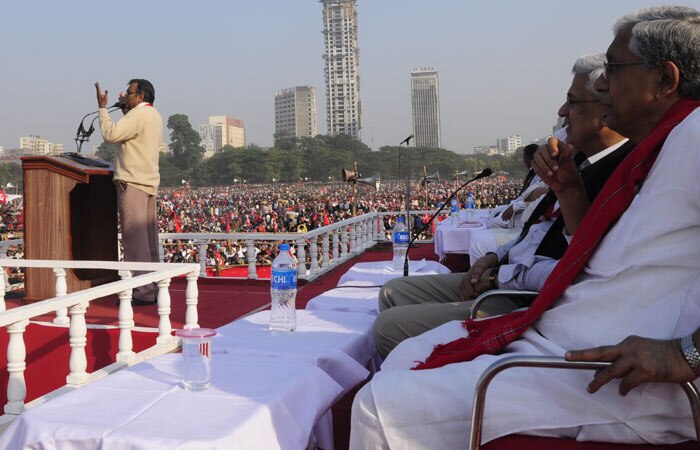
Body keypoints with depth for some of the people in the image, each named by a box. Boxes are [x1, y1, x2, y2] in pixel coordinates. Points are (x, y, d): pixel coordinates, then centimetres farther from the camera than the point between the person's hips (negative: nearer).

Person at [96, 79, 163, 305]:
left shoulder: (139, 114, -12)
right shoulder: (154, 115, 18)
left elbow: (110, 134, -19)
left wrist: (103, 107, -7)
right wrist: (126, 111, 20)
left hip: (132, 183, -10)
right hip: (148, 182, 10)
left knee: (135, 238, -10)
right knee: (149, 237, 12)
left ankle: (144, 291, -12)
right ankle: (153, 286, 17)